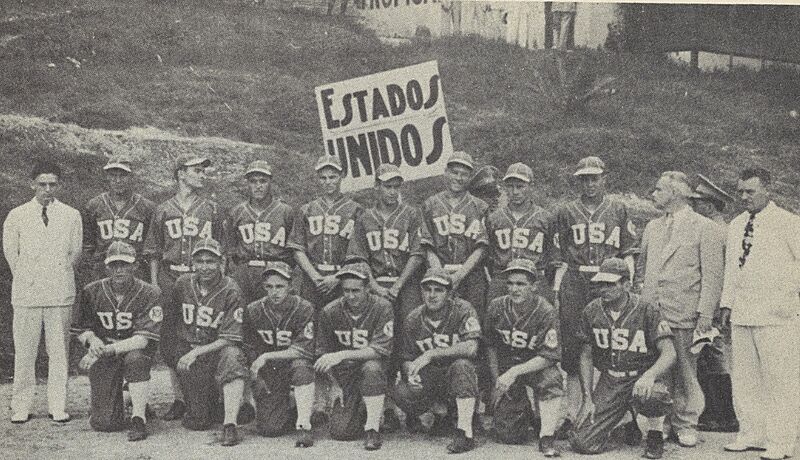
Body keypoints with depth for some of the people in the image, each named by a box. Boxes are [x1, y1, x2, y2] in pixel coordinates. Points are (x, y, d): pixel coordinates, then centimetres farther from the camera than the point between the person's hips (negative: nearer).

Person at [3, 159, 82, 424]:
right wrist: (26, 280, 6)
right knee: (24, 352, 1)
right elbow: (10, 252, 8)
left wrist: (59, 278, 6)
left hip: (60, 293, 1)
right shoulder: (16, 216, 5)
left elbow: (76, 253, 9)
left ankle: (58, 408, 9)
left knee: (59, 351, 3)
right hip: (26, 293, 0)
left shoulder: (71, 216, 6)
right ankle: (20, 409, 9)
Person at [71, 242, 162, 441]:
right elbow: (81, 329, 6)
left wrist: (108, 349, -30)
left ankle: (139, 418, -23)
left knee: (135, 359, -40)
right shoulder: (93, 292, -2)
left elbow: (143, 340, -20)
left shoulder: (149, 294, -12)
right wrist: (92, 340, -18)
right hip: (103, 357, 2)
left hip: (134, 349, -1)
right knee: (103, 423, -11)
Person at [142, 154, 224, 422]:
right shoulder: (163, 211, 11)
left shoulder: (212, 211, 11)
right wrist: (154, 286, 4)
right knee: (170, 342, 2)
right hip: (170, 279, 1)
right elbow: (153, 252, 12)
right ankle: (179, 398, 12)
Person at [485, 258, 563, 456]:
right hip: (506, 366, 2)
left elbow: (548, 357, -21)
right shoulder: (497, 307, -8)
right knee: (509, 436, -5)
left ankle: (547, 438, -25)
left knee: (551, 378, -39)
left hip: (536, 366, -2)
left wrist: (514, 372, -30)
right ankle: (523, 410, 31)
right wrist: (497, 379, 1)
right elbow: (491, 345, 7)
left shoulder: (547, 312, -18)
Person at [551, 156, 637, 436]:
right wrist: (556, 291, 3)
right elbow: (560, 258, 12)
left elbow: (628, 253, 10)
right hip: (574, 284, 1)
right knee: (572, 347, -2)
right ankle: (572, 412, 3)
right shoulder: (566, 213, 14)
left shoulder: (618, 210, 12)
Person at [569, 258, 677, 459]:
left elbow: (669, 354, -16)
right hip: (609, 381, 3)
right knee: (581, 443, -12)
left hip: (641, 379, -3)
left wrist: (650, 375, -37)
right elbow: (586, 357, 8)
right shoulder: (592, 312, 1)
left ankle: (656, 435, -5)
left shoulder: (646, 311, -10)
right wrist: (587, 399, 0)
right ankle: (626, 426, 19)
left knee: (648, 395, -41)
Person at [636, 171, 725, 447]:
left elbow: (713, 275, -5)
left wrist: (706, 315, -11)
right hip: (650, 313, 5)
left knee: (684, 373, 1)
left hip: (683, 316, -5)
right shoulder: (652, 227, 17)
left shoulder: (704, 228, -2)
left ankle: (685, 426, 14)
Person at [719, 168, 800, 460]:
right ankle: (752, 434, 20)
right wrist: (727, 302, 15)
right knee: (744, 379, 10)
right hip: (741, 314, 7)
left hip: (776, 315, -6)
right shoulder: (736, 226, 16)